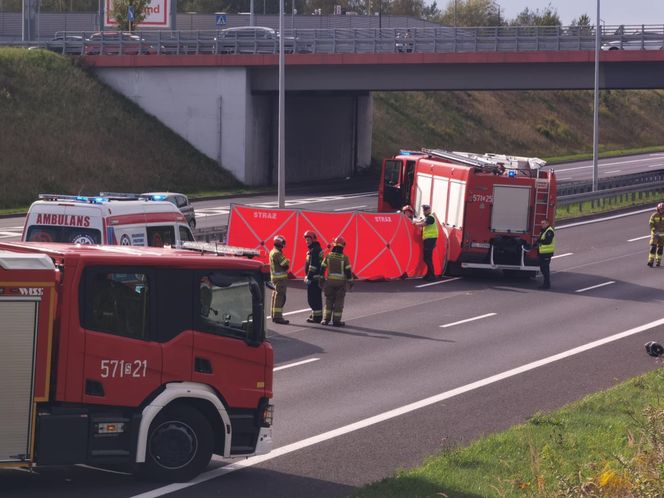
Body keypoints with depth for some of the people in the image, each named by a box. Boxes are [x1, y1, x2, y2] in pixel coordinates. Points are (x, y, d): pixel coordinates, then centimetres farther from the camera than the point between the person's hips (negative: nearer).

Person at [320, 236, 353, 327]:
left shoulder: (328, 256, -3)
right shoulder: (344, 258, -10)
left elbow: (322, 269, 2)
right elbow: (348, 271, -9)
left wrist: (321, 279, 13)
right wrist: (350, 282, 2)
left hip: (330, 281, 2)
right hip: (341, 282, -2)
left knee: (329, 301, 13)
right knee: (338, 302, 5)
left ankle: (326, 319, 10)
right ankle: (336, 321, 5)